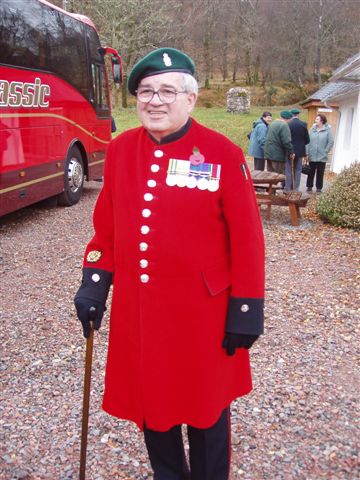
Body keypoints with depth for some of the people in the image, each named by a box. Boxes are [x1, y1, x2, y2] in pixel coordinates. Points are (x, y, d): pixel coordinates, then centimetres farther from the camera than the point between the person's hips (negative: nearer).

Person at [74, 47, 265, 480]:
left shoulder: (223, 154, -11)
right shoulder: (120, 149, 2)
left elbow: (246, 239, -9)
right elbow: (106, 225, 9)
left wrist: (246, 311, -9)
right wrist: (94, 283, 2)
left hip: (201, 310, -3)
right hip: (136, 307, 4)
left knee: (206, 408, 16)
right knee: (149, 399, 20)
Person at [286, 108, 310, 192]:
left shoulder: (287, 124, -11)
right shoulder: (303, 124, -4)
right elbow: (307, 140, -1)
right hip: (300, 150, 2)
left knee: (288, 171, 6)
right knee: (298, 170, 10)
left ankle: (288, 189, 8)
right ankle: (295, 189, 11)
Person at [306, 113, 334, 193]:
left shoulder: (327, 130, -6)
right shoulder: (312, 129, 3)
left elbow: (331, 142, -6)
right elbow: (308, 141, 1)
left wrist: (325, 151, -7)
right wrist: (307, 152, -4)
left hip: (322, 156, -2)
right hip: (312, 156, 2)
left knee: (320, 173, 7)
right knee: (311, 172, 9)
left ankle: (319, 188, 17)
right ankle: (309, 186, 19)